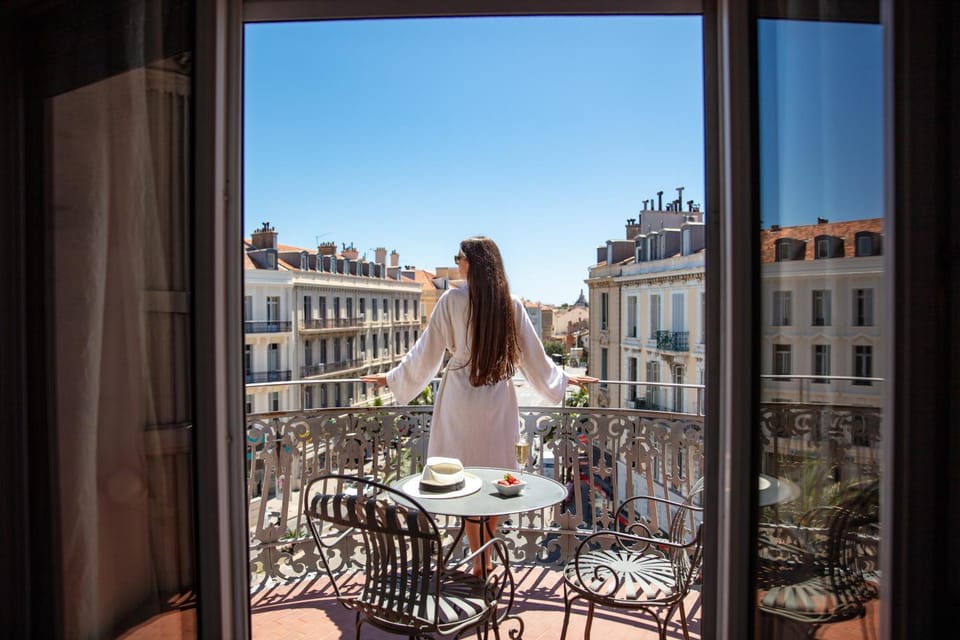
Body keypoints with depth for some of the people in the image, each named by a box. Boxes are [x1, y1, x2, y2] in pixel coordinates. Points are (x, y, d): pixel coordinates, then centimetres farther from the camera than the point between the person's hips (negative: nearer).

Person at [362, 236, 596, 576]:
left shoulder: (452, 299, -7)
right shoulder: (511, 304, 0)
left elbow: (426, 351, -2)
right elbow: (533, 355, 7)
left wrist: (392, 378, 12)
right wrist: (563, 379, 22)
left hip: (461, 398, -2)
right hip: (498, 399, 3)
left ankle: (478, 558, 18)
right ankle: (487, 554, 25)